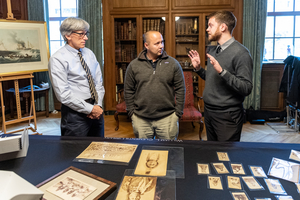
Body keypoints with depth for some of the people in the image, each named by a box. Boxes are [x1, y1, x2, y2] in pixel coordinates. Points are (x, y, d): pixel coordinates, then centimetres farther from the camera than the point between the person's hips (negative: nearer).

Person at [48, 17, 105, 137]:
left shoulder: (89, 54, 8)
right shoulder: (58, 59, -12)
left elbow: (98, 81, 9)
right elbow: (63, 95, -17)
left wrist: (98, 105, -6)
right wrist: (90, 109, -16)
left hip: (96, 111, 6)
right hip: (75, 113, -6)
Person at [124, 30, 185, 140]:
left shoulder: (173, 63, 1)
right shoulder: (134, 65, 2)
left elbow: (180, 89, 1)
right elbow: (128, 91, 5)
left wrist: (178, 113, -2)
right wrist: (132, 112, 1)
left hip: (167, 118, 0)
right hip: (141, 119, 1)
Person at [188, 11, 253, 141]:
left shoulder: (240, 53, -15)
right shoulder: (213, 51, 10)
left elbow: (246, 88, -23)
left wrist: (221, 71, -29)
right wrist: (198, 68, 4)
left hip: (227, 116, -7)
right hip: (209, 111, 8)